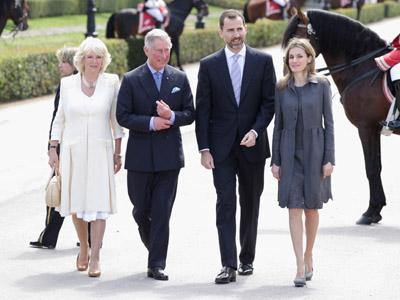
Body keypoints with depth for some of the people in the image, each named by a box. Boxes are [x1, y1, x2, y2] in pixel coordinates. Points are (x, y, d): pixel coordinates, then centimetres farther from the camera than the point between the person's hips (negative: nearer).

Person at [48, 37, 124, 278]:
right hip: (72, 150, 1)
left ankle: (95, 258, -10)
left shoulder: (111, 82, 2)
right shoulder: (68, 84, 4)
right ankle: (84, 248, 28)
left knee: (99, 202, -9)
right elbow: (60, 118, 9)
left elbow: (116, 118, 6)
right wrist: (53, 149, 4)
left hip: (100, 150, -1)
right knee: (76, 203, 7)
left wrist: (118, 152, 5)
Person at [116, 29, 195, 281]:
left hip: (169, 155, 0)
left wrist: (172, 116, -14)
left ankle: (157, 265, -1)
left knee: (162, 212, -3)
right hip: (140, 156, 0)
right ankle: (154, 248, 34)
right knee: (141, 209, 8)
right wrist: (150, 122, -16)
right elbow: (123, 116, -4)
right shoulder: (131, 80, -1)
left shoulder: (180, 78, 6)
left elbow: (190, 114, 6)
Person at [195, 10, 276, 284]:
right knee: (225, 203, -8)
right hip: (222, 146, -1)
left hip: (252, 145, 1)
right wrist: (204, 148, -5)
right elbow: (202, 110, 1)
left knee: (250, 204, 10)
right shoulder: (209, 65, 2)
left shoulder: (263, 61, 2)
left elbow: (269, 102, 2)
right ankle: (229, 265, -11)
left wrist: (256, 131, -13)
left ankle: (247, 259, 22)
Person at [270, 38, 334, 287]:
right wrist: (275, 160, 4)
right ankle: (301, 267, -6)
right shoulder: (282, 88, 5)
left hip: (314, 151, -1)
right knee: (294, 208, -5)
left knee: (312, 208, 7)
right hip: (290, 152, 1)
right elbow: (278, 125, 8)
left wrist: (329, 158, -6)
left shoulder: (321, 85, 0)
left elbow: (328, 123, 0)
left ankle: (308, 255, 28)